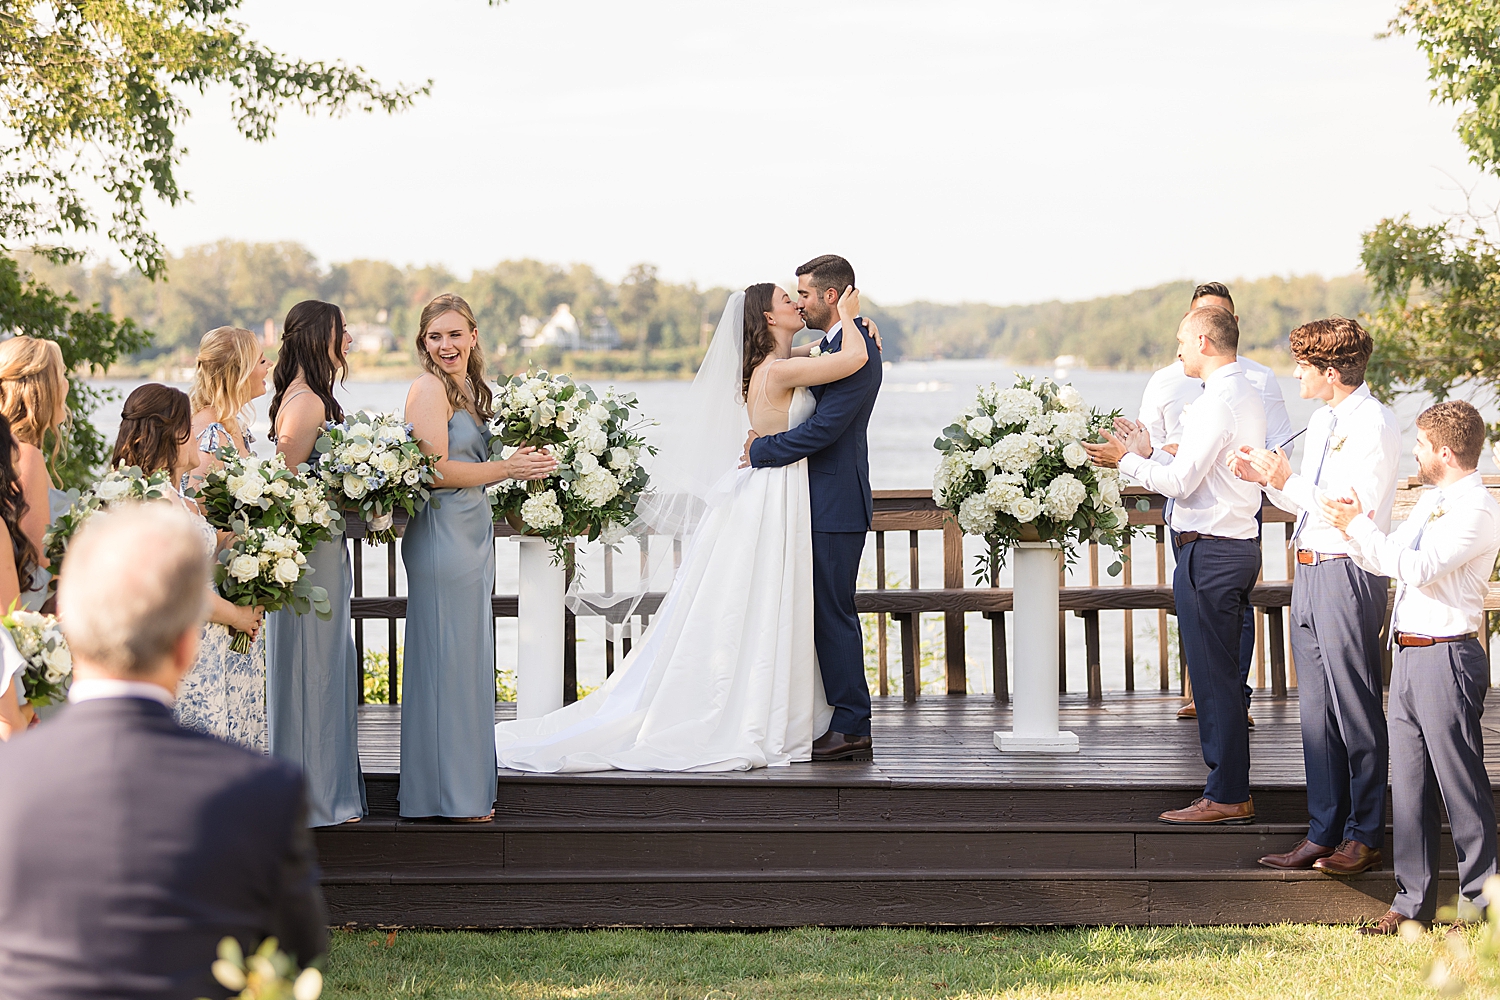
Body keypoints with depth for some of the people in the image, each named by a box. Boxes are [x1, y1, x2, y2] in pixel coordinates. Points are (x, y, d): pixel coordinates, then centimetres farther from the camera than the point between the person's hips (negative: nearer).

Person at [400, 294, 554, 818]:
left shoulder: (472, 391, 16)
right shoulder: (429, 388, -11)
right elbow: (436, 471, -18)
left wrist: (522, 463, 8)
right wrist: (507, 469, -13)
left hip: (473, 535, 9)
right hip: (441, 535, -9)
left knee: (471, 660, 12)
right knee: (447, 659, -4)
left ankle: (468, 788, 19)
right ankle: (447, 793, 1)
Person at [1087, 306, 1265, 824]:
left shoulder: (1217, 403, -17)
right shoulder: (1247, 395, 14)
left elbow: (1181, 481, -18)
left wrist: (1127, 462, -5)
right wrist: (1149, 454, 15)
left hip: (1209, 550, -10)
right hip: (1239, 544, 10)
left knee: (1212, 674, -5)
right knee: (1221, 673, 15)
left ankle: (1226, 797, -1)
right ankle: (1231, 786, 20)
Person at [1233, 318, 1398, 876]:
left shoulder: (1374, 425, -13)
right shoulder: (1322, 422, 16)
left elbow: (1356, 512, -20)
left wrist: (1289, 481, -18)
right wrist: (1267, 479, 5)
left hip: (1348, 574, -9)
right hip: (1309, 573, 9)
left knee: (1356, 712, 0)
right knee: (1316, 709, 11)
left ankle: (1364, 837, 10)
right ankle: (1323, 833, 18)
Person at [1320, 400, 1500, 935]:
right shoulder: (1430, 501, 17)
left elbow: (1417, 568, -22)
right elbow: (1385, 562, 20)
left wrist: (1358, 526, -17)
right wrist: (1357, 525, 3)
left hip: (1448, 656, -9)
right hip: (1408, 655, 9)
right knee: (1408, 781, 11)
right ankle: (1413, 903, 18)